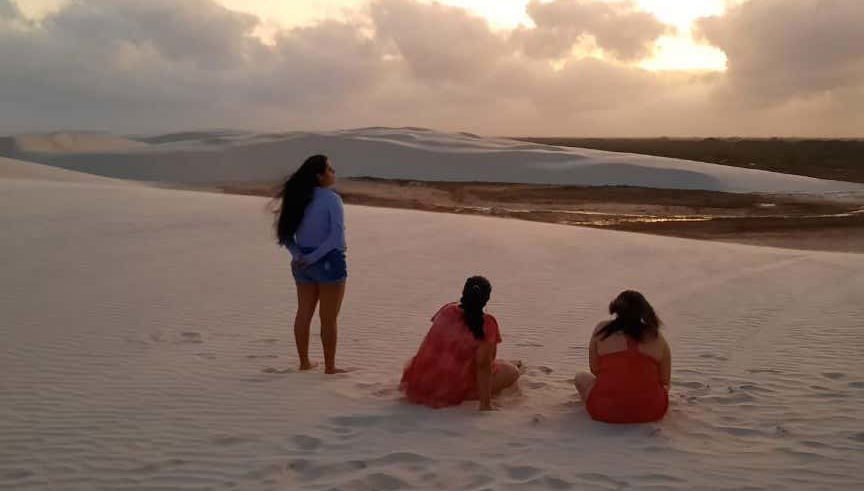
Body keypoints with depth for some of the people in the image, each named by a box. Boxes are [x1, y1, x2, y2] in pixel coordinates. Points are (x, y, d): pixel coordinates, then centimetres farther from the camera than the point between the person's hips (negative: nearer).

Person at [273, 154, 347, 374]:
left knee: (304, 313, 15)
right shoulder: (331, 199, -14)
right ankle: (330, 366, 12)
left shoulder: (299, 198, 6)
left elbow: (285, 231, 6)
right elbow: (336, 235, -23)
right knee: (328, 318, 4)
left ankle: (304, 361, 25)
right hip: (329, 262, -6)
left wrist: (298, 255, -3)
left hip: (303, 263, 7)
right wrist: (314, 257, -17)